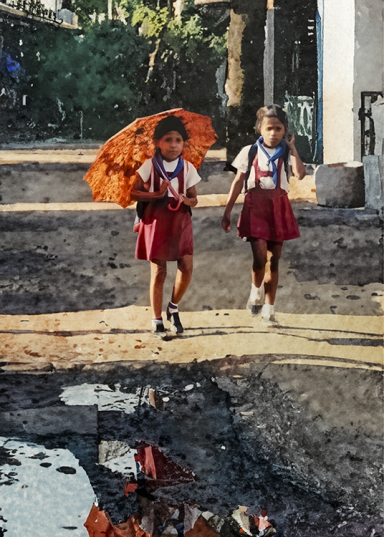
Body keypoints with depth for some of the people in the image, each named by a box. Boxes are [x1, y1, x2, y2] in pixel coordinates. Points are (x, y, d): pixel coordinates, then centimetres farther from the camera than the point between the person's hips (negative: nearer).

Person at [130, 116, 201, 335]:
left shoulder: (188, 168, 6)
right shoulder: (150, 166, -1)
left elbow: (194, 199, 8)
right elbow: (135, 193, -2)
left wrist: (187, 200, -15)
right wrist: (157, 194, -16)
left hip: (180, 221, 2)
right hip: (156, 221, -2)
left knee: (186, 267, -9)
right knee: (158, 271, -1)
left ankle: (174, 307, 18)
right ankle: (157, 321, 11)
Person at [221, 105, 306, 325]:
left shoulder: (287, 153, 4)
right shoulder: (250, 152, 3)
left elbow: (300, 173, -16)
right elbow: (238, 182, 6)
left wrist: (292, 147, -9)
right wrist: (227, 212, 3)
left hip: (279, 207, 2)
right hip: (255, 206, -1)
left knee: (274, 259, 5)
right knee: (260, 255, -16)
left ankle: (269, 307, 13)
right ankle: (256, 288, 15)